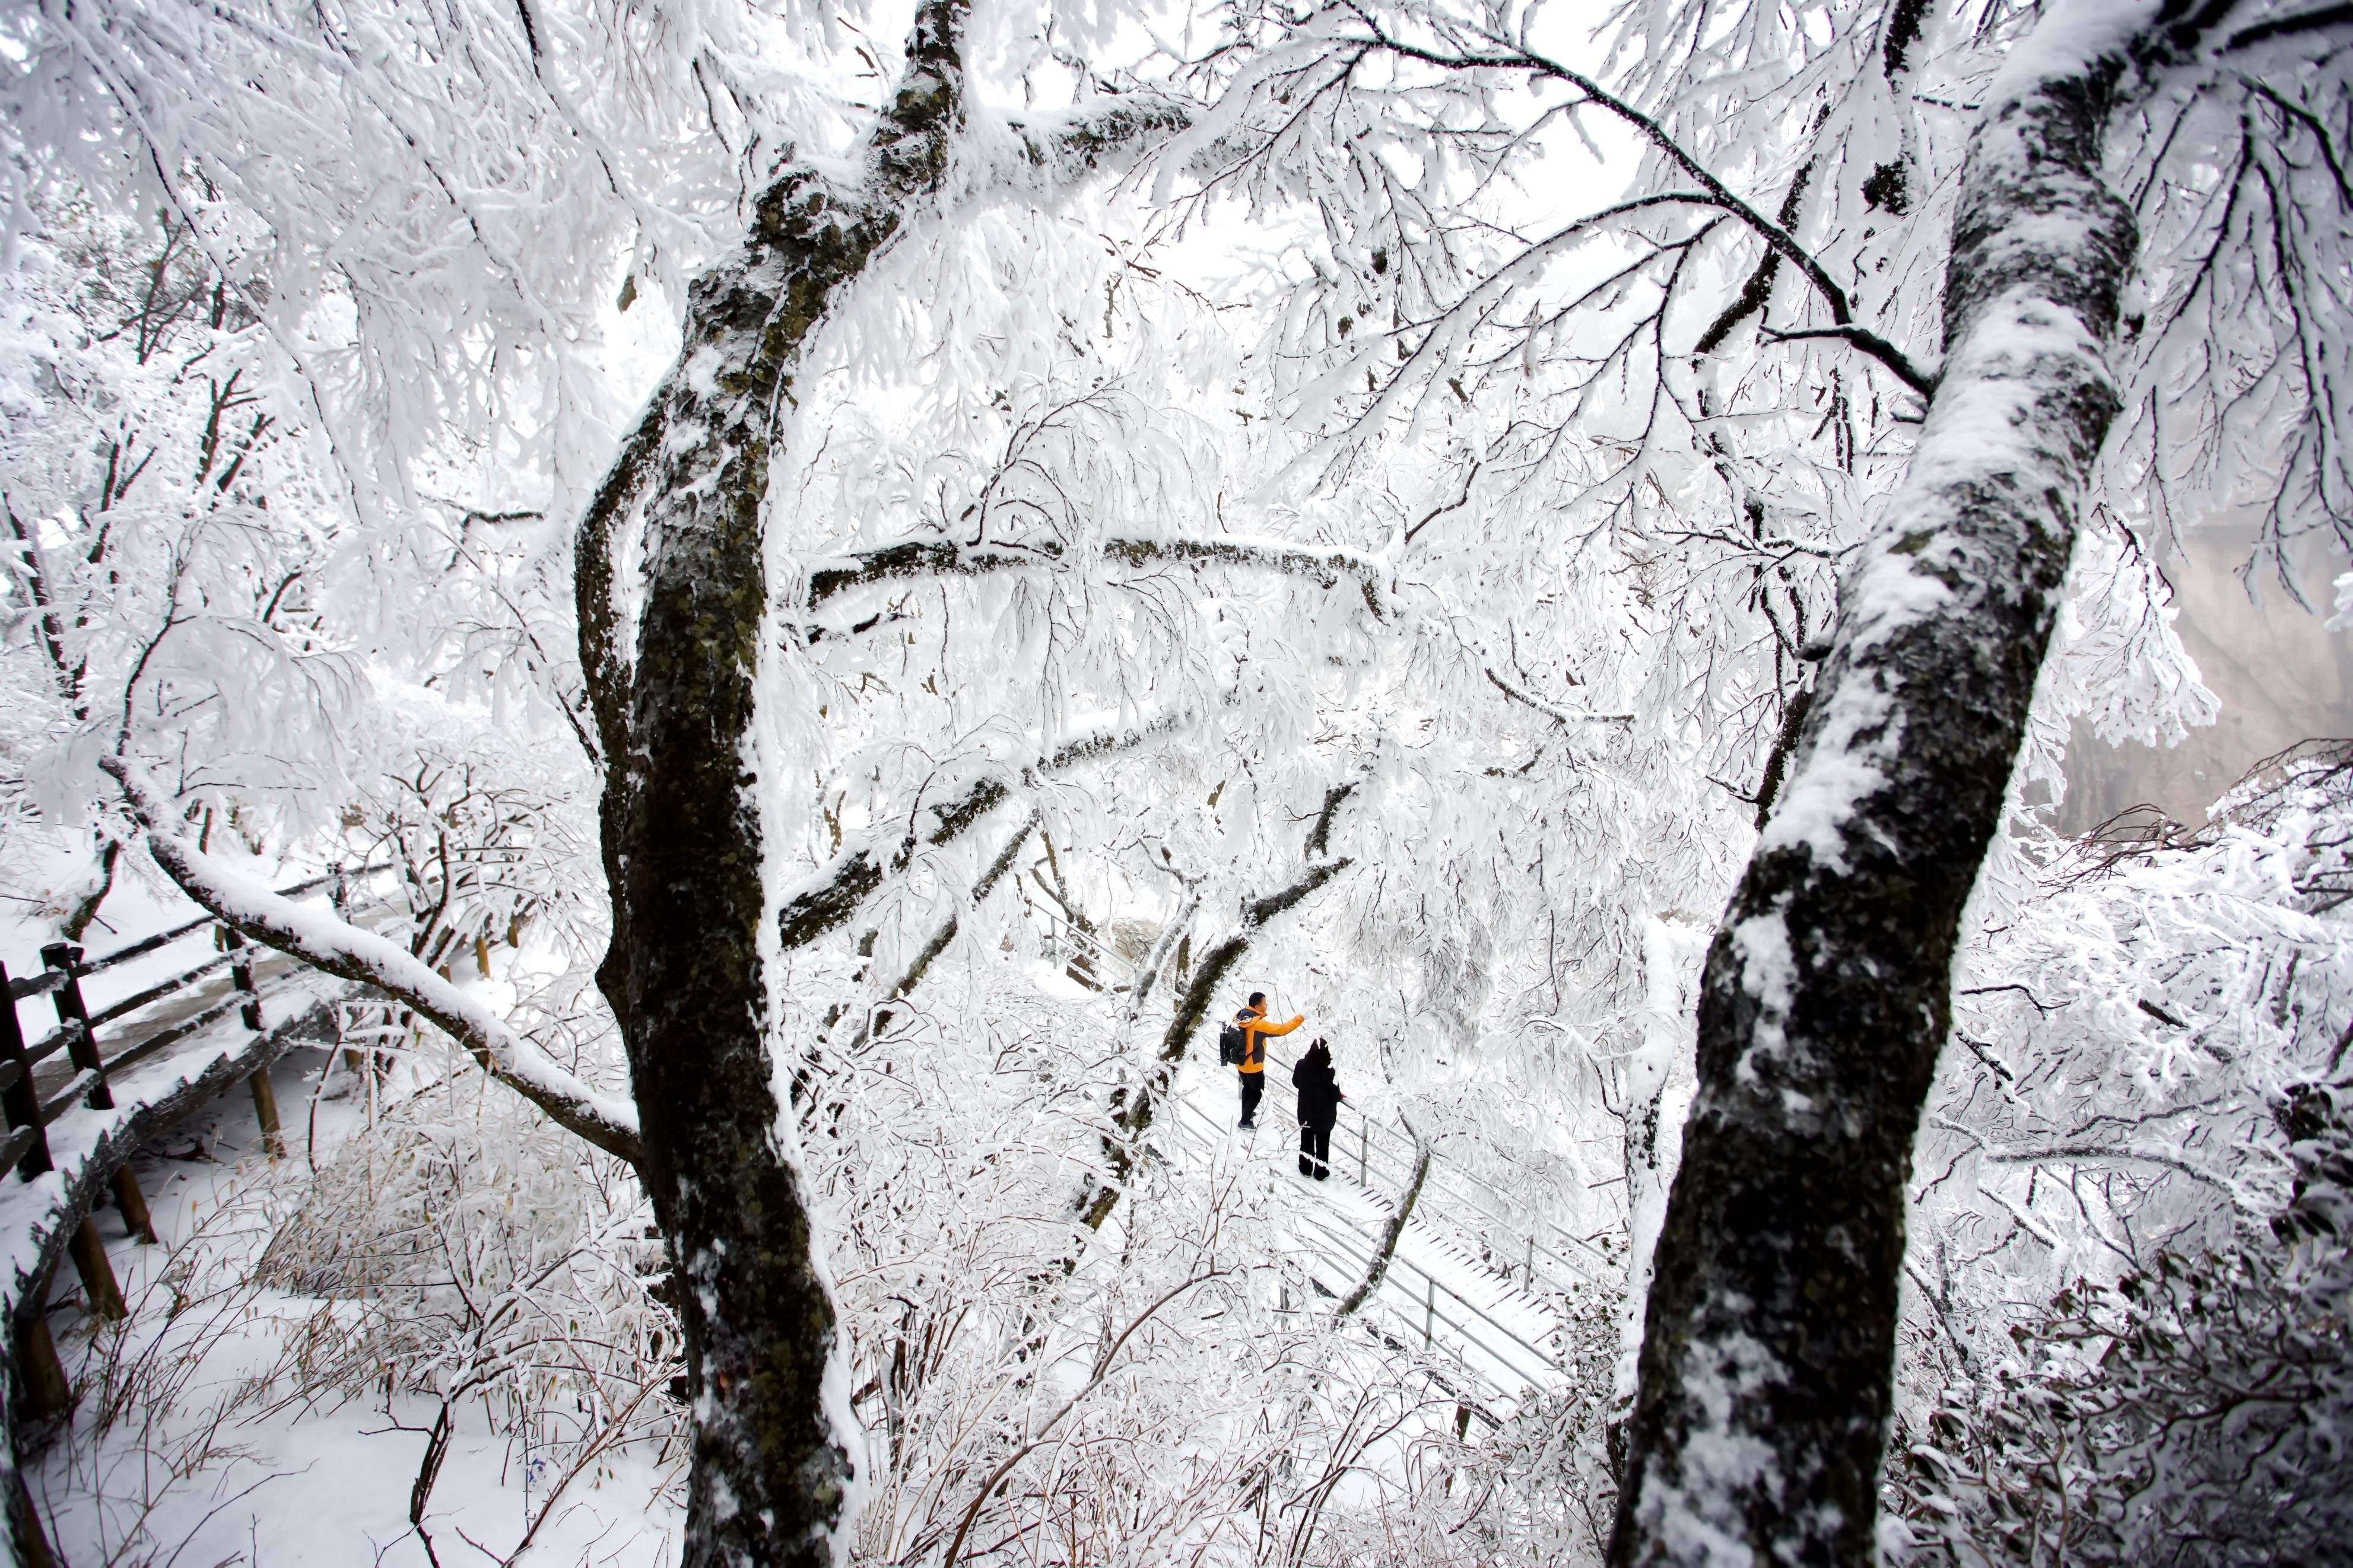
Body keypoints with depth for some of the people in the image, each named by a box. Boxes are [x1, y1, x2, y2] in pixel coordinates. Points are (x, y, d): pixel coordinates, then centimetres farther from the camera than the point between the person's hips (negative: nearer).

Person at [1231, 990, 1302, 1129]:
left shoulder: (1240, 1016, -8)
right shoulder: (1258, 1024, -31)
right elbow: (1281, 1029, -31)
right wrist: (1300, 1019, -25)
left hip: (1240, 1062, 8)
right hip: (1253, 1065, -8)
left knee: (1247, 1088, 28)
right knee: (1256, 1092, 13)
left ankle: (1246, 1113, 46)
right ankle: (1245, 1121, 21)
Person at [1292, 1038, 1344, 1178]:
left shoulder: (1301, 1065, -19)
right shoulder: (1329, 1072, -30)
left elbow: (1295, 1083, -1)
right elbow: (1335, 1096, -20)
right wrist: (1341, 1096, 3)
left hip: (1305, 1113, 3)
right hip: (1325, 1117, -3)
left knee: (1306, 1141, 23)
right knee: (1323, 1144, 18)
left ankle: (1305, 1169, 39)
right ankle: (1321, 1173, 32)